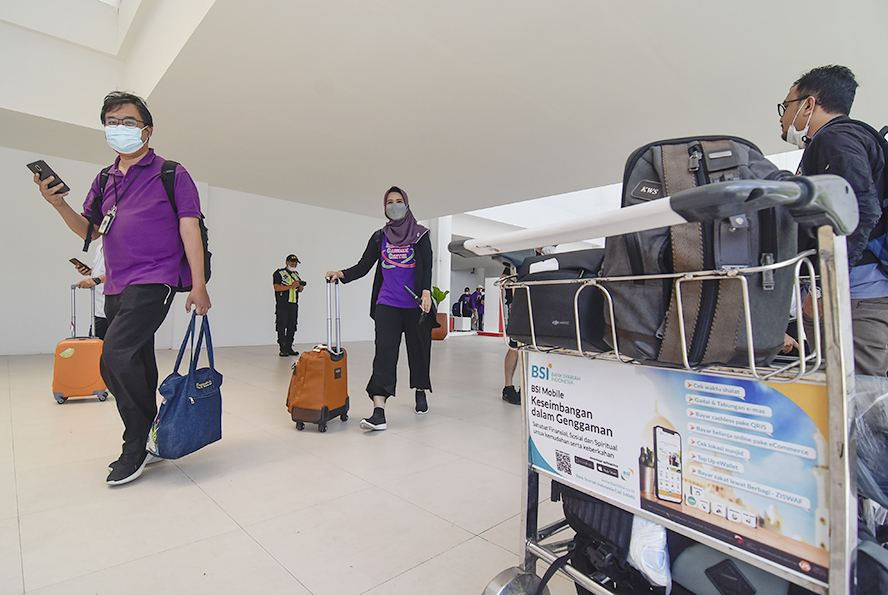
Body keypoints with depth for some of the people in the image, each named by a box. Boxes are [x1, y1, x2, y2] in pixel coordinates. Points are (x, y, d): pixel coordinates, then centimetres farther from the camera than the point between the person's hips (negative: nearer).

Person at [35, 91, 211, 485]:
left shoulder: (171, 175, 0)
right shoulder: (104, 180, 18)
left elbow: (190, 230, -7)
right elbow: (90, 230, 22)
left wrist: (198, 286, -13)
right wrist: (59, 204, 1)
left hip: (154, 279, -7)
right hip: (116, 286, 7)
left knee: (116, 354, -19)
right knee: (135, 365, 10)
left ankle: (136, 445, -3)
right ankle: (147, 440, 23)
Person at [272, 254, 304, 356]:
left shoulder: (296, 274, 20)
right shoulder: (279, 273, 0)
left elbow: (299, 290, 23)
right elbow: (277, 287, -11)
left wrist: (301, 287, 0)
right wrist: (291, 286, -18)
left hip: (294, 304, 6)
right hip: (282, 304, -6)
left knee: (292, 327, 5)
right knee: (282, 327, -5)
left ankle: (289, 348, 12)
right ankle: (283, 349, -2)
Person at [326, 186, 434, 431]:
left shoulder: (420, 234, 6)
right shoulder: (379, 237, 12)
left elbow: (427, 266, -4)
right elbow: (363, 266, 9)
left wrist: (426, 292, -20)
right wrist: (341, 274, -9)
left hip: (415, 304, -1)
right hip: (387, 304, 1)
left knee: (419, 349, 9)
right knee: (384, 351, -11)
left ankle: (420, 393, 34)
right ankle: (378, 411, -16)